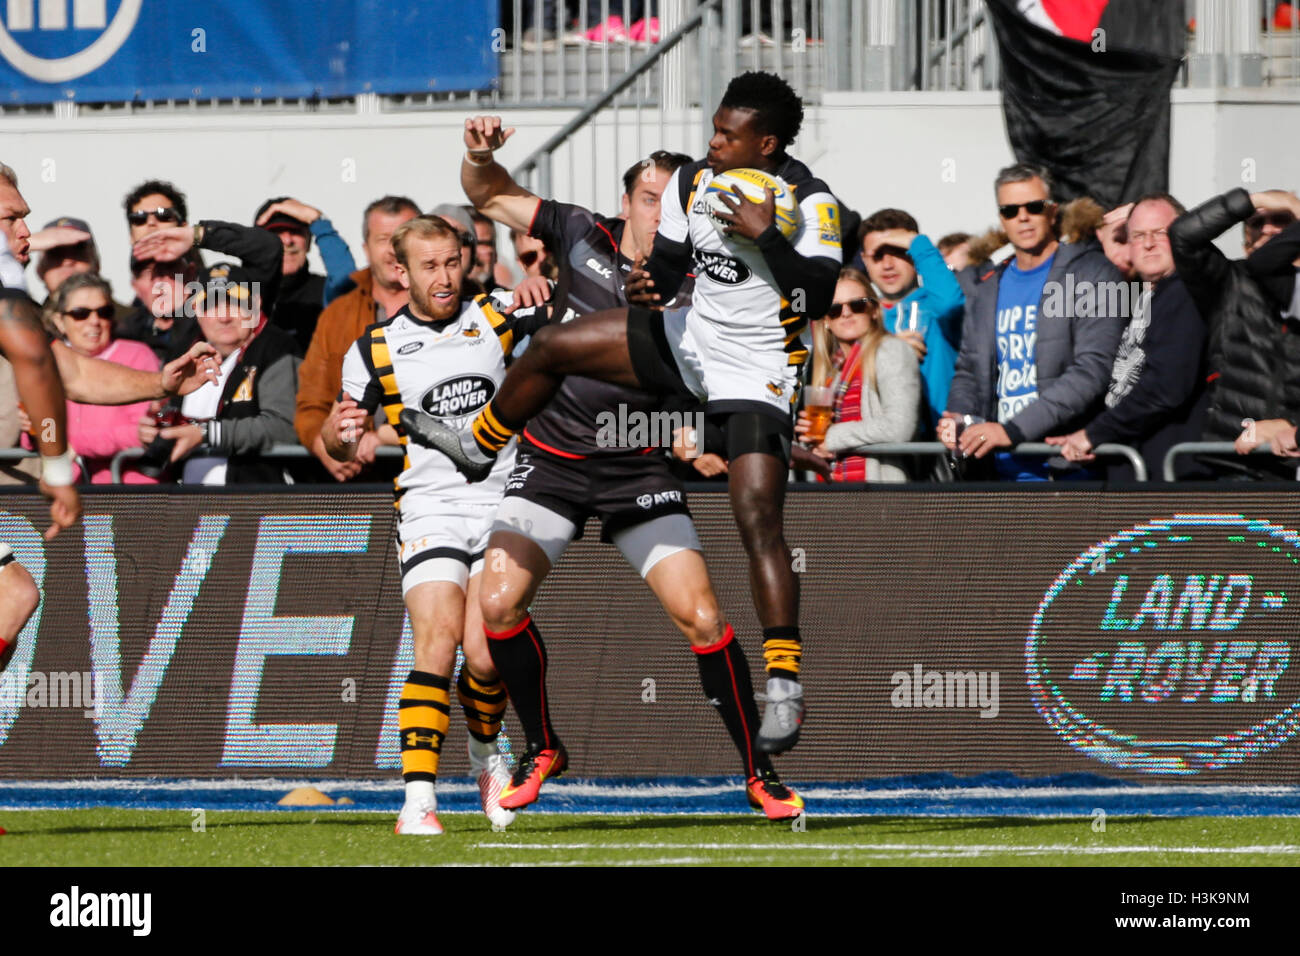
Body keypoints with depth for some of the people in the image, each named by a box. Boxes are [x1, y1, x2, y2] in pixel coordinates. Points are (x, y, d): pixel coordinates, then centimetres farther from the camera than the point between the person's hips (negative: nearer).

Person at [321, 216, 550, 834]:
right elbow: (340, 449, 8)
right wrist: (337, 429, -16)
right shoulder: (375, 350, 3)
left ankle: (485, 751, 20)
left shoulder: (497, 320, 6)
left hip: (501, 504, 1)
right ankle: (418, 796, -21)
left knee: (484, 654, -12)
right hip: (428, 511, -1)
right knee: (438, 641, -20)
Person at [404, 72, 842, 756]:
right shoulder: (692, 182, -1)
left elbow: (822, 296, -28)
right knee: (550, 348, 6)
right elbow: (669, 264, 8)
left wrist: (767, 235, -34)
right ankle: (479, 448, 36)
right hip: (690, 339, 7)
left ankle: (783, 686, -16)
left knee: (757, 520, -17)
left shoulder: (811, 203, -19)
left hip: (755, 374, -7)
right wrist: (647, 284, -15)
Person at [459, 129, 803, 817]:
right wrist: (481, 156, -14)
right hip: (550, 459, 2)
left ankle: (759, 772, 2)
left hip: (636, 469, -2)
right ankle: (541, 747, 13)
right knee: (499, 604, -12)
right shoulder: (584, 236, -4)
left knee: (700, 615, -13)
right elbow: (490, 196, 6)